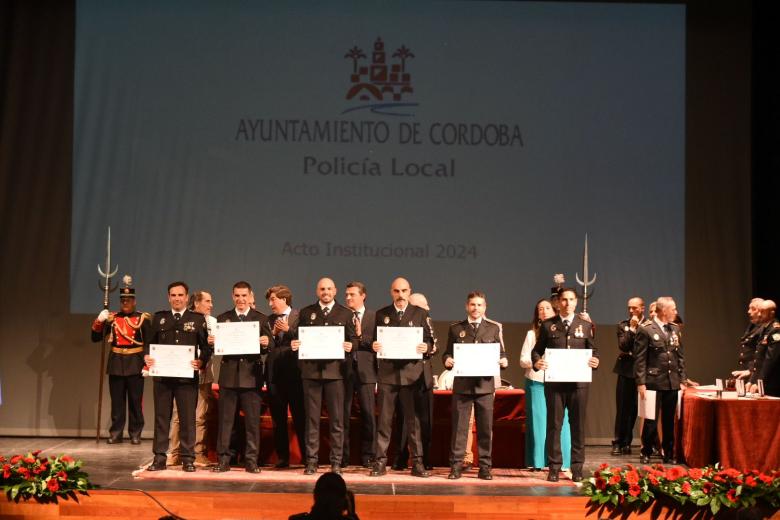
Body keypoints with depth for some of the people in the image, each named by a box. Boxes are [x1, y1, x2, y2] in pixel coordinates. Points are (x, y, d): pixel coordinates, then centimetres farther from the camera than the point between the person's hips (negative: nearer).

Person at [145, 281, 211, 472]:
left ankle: (188, 459, 9)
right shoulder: (159, 318, 12)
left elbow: (206, 345, 2)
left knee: (188, 419, 2)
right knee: (161, 417, 6)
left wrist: (201, 361, -16)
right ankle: (159, 458, 12)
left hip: (187, 376, -2)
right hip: (162, 376, 2)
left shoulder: (198, 319, 5)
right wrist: (146, 357, -8)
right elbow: (149, 342, 12)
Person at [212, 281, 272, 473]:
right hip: (229, 374, 1)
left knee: (252, 420, 2)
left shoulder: (261, 319, 8)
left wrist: (266, 344, -21)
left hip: (251, 375, -1)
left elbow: (268, 346, 1)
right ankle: (223, 459, 8)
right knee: (225, 419, 2)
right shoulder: (223, 319, 10)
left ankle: (251, 461, 8)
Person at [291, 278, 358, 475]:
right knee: (312, 418, 3)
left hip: (335, 370, -1)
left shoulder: (345, 313, 10)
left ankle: (336, 462, 7)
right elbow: (298, 338, 12)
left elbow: (354, 339, 7)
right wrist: (295, 344, -10)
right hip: (311, 370, 1)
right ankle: (311, 460, 7)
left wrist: (351, 345, -14)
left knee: (336, 419, 1)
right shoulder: (306, 312, 12)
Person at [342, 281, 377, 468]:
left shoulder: (374, 317, 7)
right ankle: (342, 456, 9)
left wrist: (360, 336, -12)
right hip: (345, 369, 1)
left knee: (368, 414, 0)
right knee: (343, 413, 2)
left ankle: (367, 456, 9)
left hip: (366, 370, 0)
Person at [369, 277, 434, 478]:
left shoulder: (420, 313, 8)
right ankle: (380, 461, 5)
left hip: (412, 372, -1)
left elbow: (429, 340, 7)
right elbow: (375, 341, 12)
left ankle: (417, 463, 6)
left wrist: (426, 347, -14)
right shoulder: (381, 314, 10)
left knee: (414, 419, 1)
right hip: (387, 372, 1)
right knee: (384, 419, 1)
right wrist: (374, 346, -10)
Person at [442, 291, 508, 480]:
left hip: (485, 384, 1)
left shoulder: (494, 329, 11)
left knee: (485, 427, 3)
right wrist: (447, 360, -11)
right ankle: (456, 466, 4)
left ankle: (485, 467, 9)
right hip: (462, 384, 0)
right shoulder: (456, 329, 10)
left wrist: (503, 361, -10)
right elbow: (448, 353, 10)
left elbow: (501, 354, 10)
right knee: (459, 426, -1)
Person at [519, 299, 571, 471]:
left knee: (560, 423, -3)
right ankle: (538, 462, 6)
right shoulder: (532, 334, 9)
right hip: (537, 383, 0)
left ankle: (561, 462, 3)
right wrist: (535, 362, -14)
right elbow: (523, 360, 4)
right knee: (538, 422, 1)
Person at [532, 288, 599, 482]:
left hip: (578, 382, 1)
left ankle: (577, 467, 12)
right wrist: (537, 361, -15)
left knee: (578, 426, 5)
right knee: (554, 425, 2)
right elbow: (537, 350, 6)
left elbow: (593, 350, 9)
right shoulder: (547, 325, 6)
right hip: (554, 382, -1)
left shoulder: (586, 325, 9)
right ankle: (554, 467, 8)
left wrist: (595, 360, -13)